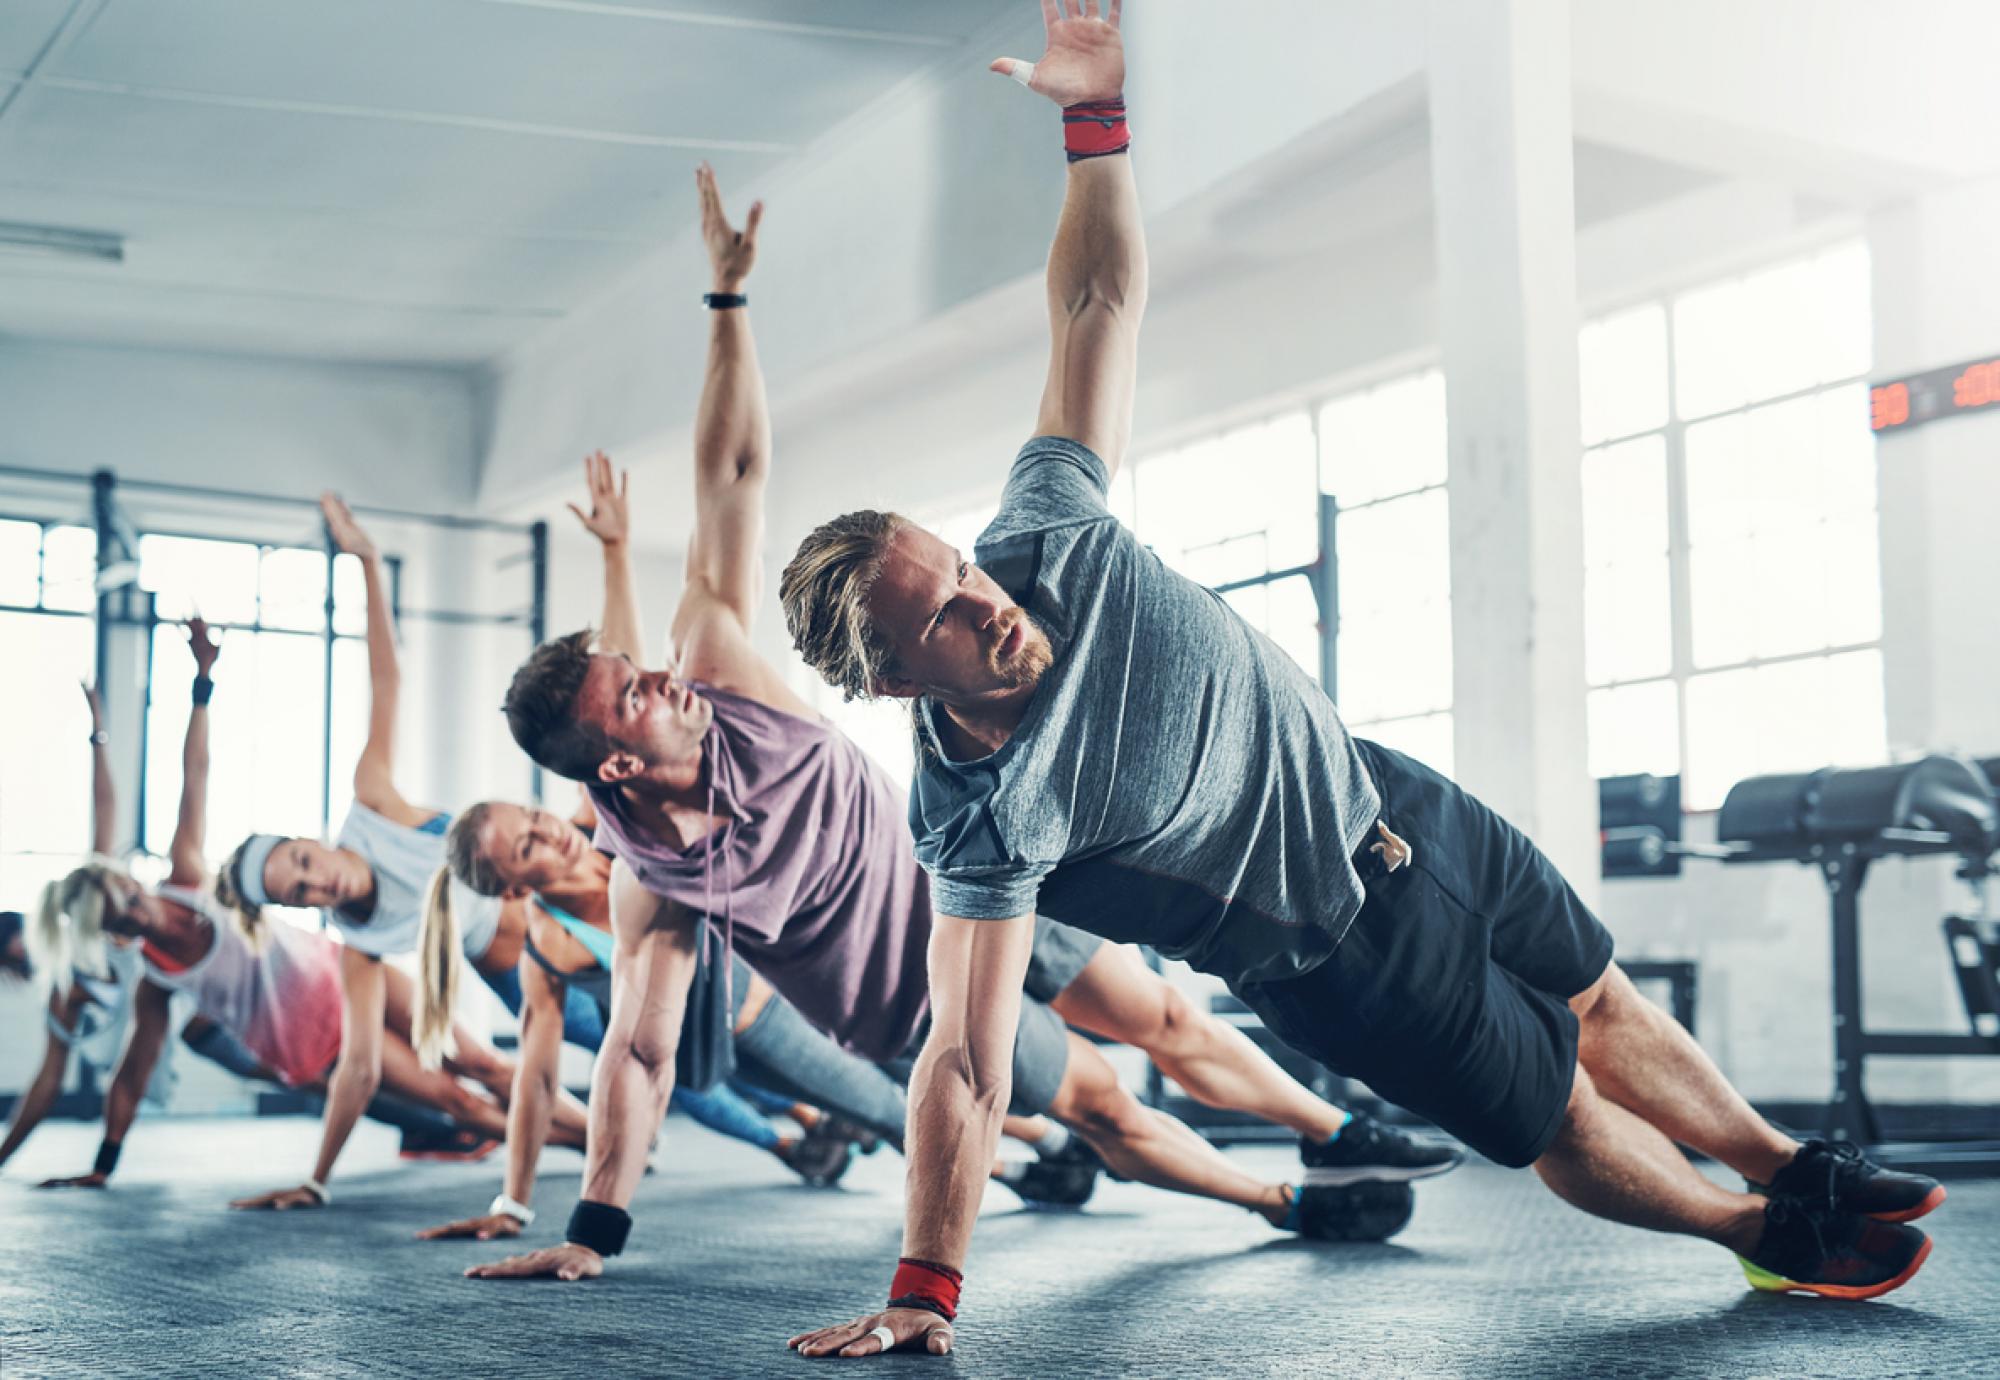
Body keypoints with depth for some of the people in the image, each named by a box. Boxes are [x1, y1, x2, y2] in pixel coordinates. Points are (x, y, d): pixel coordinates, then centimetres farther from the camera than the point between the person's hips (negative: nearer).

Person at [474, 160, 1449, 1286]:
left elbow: (735, 475, -23)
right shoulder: (651, 881, -27)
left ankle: (1339, 1132, 34)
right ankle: (1288, 1205, 30)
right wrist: (593, 1232, -30)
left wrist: (729, 296, -27)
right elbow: (640, 1050, -25)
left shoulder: (718, 677, -21)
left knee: (1164, 1024, 12)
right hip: (925, 1001, -3)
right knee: (1102, 1104, 5)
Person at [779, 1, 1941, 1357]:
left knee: (1600, 1004, 23)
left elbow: (1101, 303, -13)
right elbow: (969, 1067, -33)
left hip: (1385, 798, 5)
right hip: (1347, 957, -5)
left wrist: (1098, 115, -19)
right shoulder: (983, 821, -33)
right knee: (1562, 1118, 11)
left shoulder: (1047, 532, -21)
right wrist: (924, 1287, -37)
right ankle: (1770, 1236, 42)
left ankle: (1792, 1166, 50)